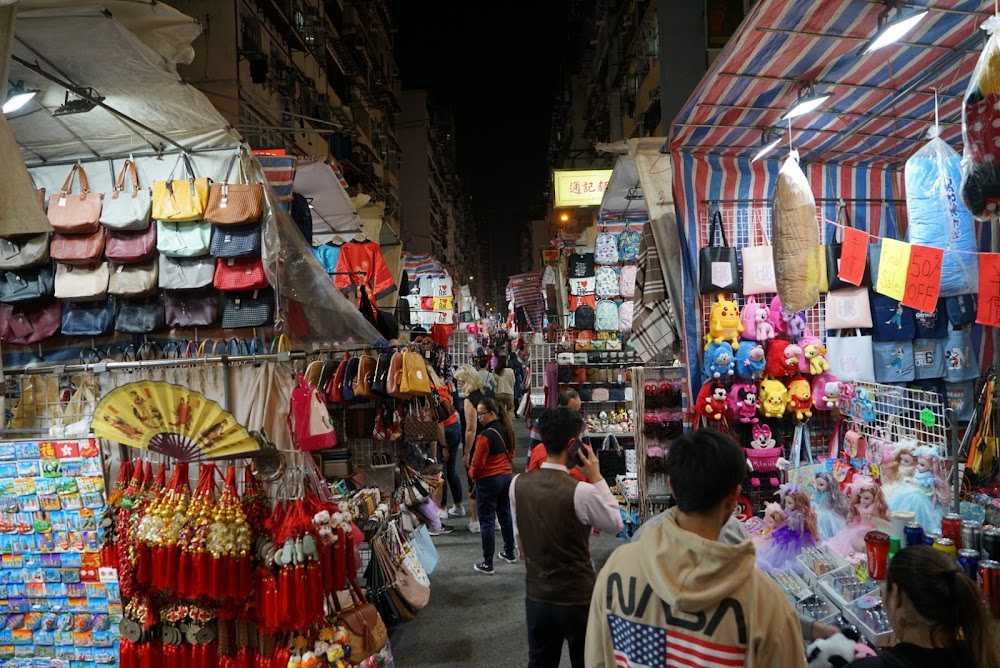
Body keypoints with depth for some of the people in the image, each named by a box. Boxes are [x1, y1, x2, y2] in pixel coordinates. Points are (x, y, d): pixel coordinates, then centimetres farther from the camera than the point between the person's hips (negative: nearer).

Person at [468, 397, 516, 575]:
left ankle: (487, 564, 5)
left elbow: (477, 463, -18)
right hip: (507, 476, 8)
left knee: (486, 521, 1)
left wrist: (473, 475, 1)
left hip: (488, 480, -8)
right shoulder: (507, 430, 2)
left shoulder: (486, 435, -22)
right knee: (505, 515, 20)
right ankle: (509, 553, 33)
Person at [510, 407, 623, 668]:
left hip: (536, 594, 4)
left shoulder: (518, 484, -7)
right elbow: (615, 524, -6)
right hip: (578, 597, -4)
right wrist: (596, 477, -6)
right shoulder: (581, 491, -23)